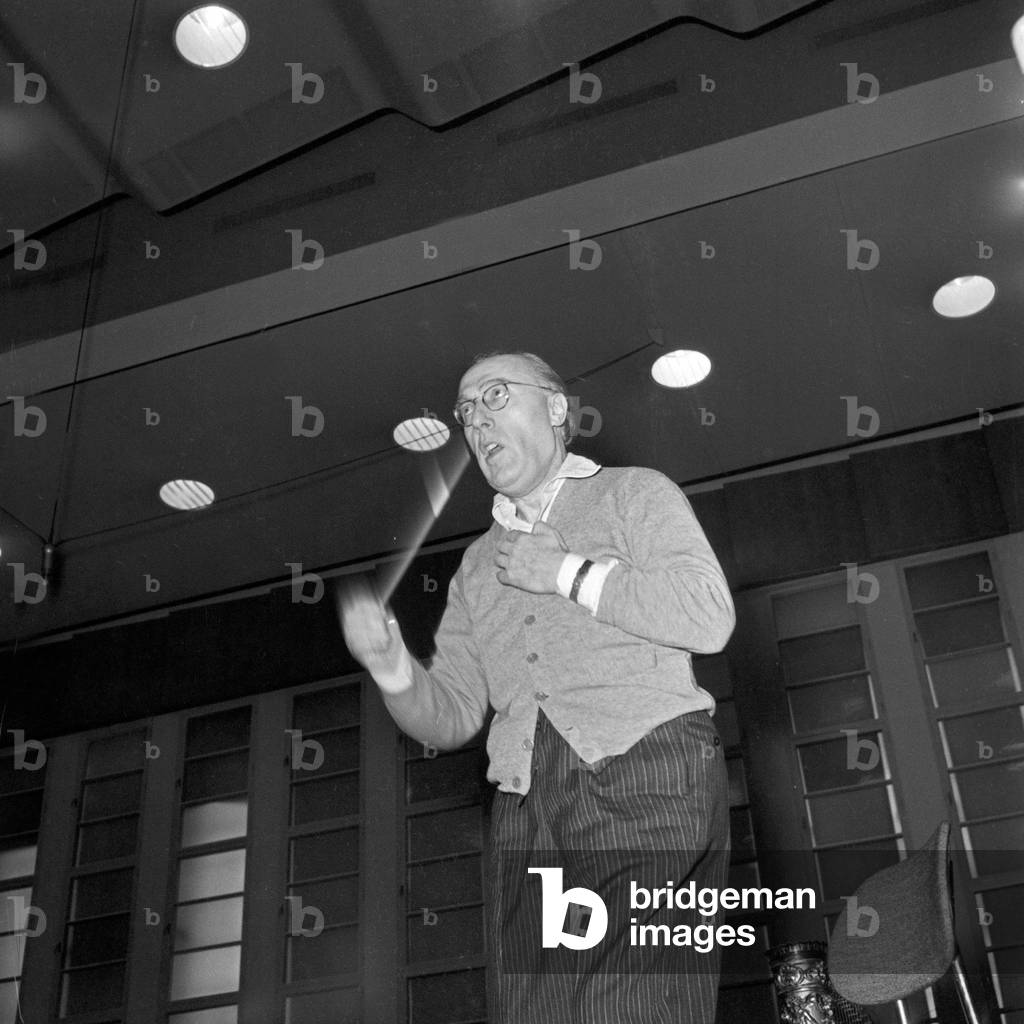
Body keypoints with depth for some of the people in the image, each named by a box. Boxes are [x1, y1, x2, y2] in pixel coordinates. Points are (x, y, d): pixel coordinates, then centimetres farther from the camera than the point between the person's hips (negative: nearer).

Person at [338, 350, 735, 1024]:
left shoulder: (634, 493, 13)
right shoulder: (477, 565, 28)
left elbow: (709, 617, -4)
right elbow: (451, 717, 20)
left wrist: (568, 571, -1)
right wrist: (391, 665, -1)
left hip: (646, 771, -4)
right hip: (529, 804, 5)